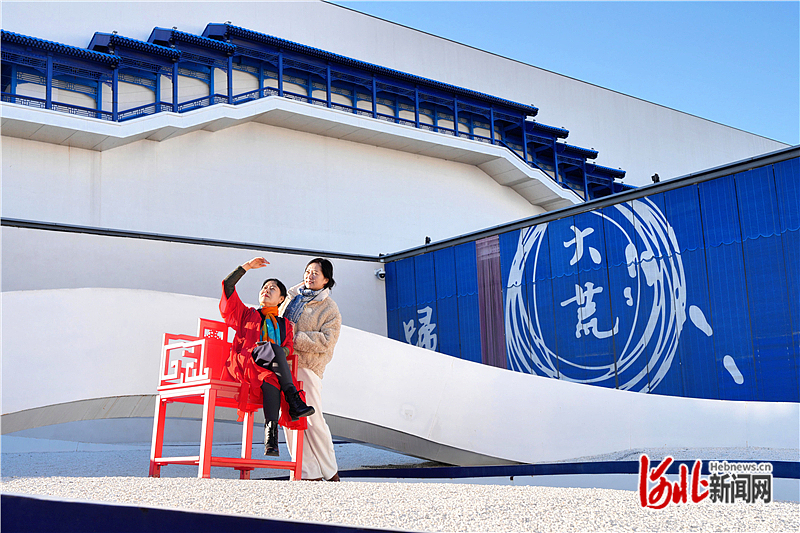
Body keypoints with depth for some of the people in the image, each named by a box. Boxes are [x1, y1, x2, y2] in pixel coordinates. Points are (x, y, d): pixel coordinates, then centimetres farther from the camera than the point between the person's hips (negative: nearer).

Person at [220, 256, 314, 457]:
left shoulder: (285, 325, 31)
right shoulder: (246, 314, 29)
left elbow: (288, 347, 11)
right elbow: (228, 285, 21)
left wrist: (283, 352, -12)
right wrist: (247, 266, 22)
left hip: (272, 367, 1)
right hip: (244, 363, -1)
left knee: (270, 380, -39)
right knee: (272, 348, -34)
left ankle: (271, 433, -54)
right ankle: (294, 402, -45)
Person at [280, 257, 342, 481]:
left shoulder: (330, 309, 1)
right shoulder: (292, 296, 18)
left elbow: (326, 340, -10)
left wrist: (296, 339, -16)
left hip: (308, 365, -5)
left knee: (314, 420, -5)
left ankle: (330, 472, 11)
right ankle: (310, 473, 6)